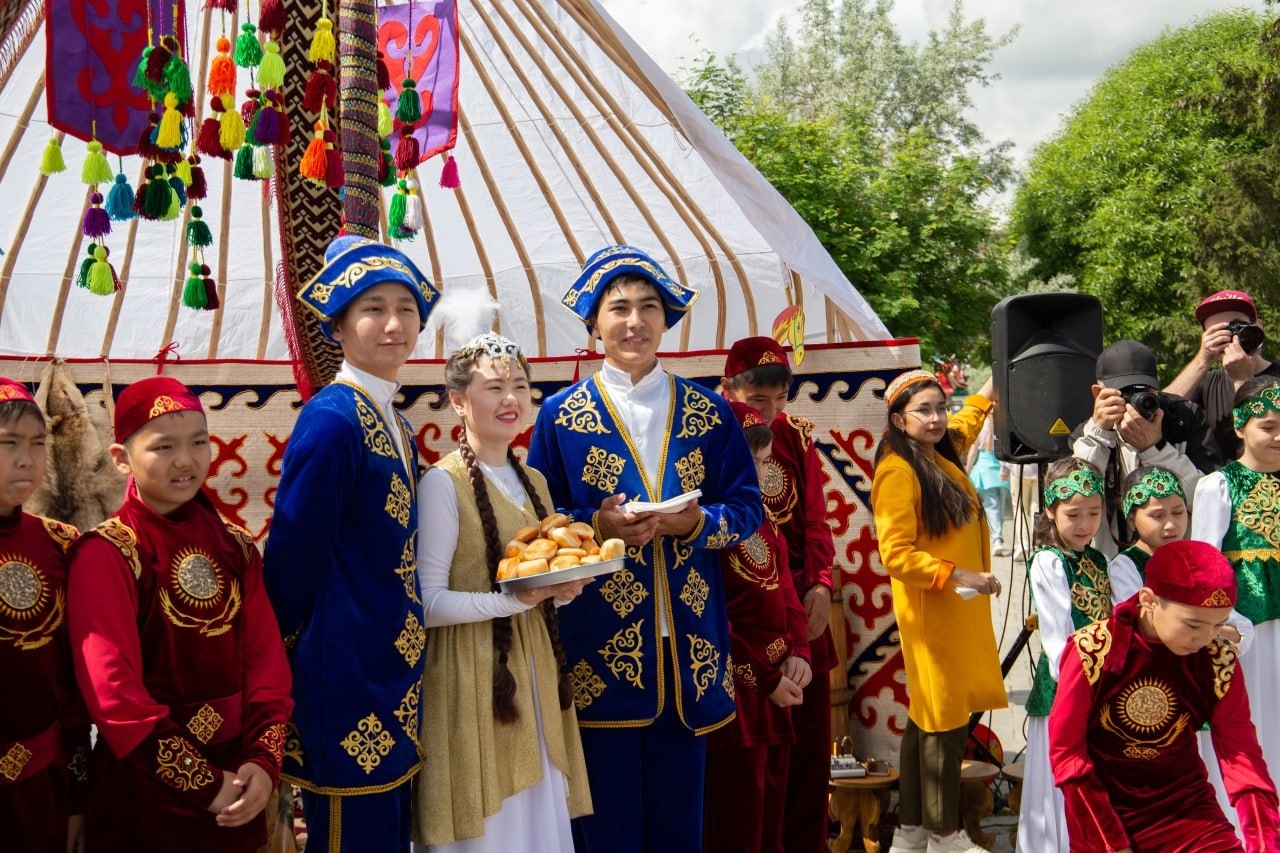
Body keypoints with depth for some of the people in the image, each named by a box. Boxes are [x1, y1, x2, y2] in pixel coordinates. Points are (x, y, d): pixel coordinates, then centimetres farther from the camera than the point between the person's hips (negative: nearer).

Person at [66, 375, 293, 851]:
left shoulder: (234, 547, 5)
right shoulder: (105, 554, -11)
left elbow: (266, 658, 2)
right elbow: (113, 694, -17)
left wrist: (263, 760, -11)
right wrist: (201, 783, -15)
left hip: (235, 785, 5)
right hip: (144, 787, -5)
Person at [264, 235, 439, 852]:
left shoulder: (395, 425, 12)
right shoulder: (331, 421, -15)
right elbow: (292, 558, -15)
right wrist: (291, 658, -8)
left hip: (394, 677, 9)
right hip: (348, 681, -9)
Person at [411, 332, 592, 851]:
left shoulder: (533, 482, 12)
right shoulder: (443, 482, -11)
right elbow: (428, 604, -15)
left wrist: (564, 589, -2)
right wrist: (514, 600, -24)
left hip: (536, 672, 7)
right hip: (472, 677, -7)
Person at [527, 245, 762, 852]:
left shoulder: (710, 412, 8)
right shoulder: (561, 415, 3)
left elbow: (747, 509, 7)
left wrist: (696, 522, -13)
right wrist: (597, 526, -16)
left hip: (689, 637, 2)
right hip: (599, 640, -2)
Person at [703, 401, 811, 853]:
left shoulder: (763, 519, 11)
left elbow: (785, 591, 13)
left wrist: (797, 652, -4)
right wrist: (764, 678, -14)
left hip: (773, 684, 9)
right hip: (732, 691, -9)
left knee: (771, 811, 16)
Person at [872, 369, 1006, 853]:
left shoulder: (940, 457, 11)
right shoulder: (899, 472, -15)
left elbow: (965, 424, 35)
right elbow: (895, 554, -20)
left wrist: (993, 385, 34)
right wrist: (958, 575, -22)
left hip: (956, 611, 9)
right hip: (929, 612, -9)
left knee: (926, 719, 13)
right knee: (945, 722, -4)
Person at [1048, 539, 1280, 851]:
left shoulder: (1219, 662, -7)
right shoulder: (1092, 651, -16)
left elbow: (1242, 760, -8)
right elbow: (1067, 753, -11)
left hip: (1187, 810, 2)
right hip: (1101, 815, -2)